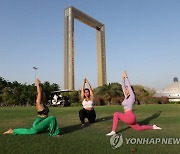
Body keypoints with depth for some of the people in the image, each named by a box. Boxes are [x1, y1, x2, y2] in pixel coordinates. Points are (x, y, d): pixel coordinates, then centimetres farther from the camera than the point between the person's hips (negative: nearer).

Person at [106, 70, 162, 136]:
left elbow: (129, 86, -14)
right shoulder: (126, 96, 13)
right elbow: (123, 87, 12)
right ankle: (153, 127, 35)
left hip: (130, 117, -10)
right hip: (128, 118, 10)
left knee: (116, 114, -21)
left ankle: (113, 131, -18)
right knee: (139, 128, 21)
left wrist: (126, 77, -9)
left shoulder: (132, 96, -7)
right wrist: (123, 78, 8)